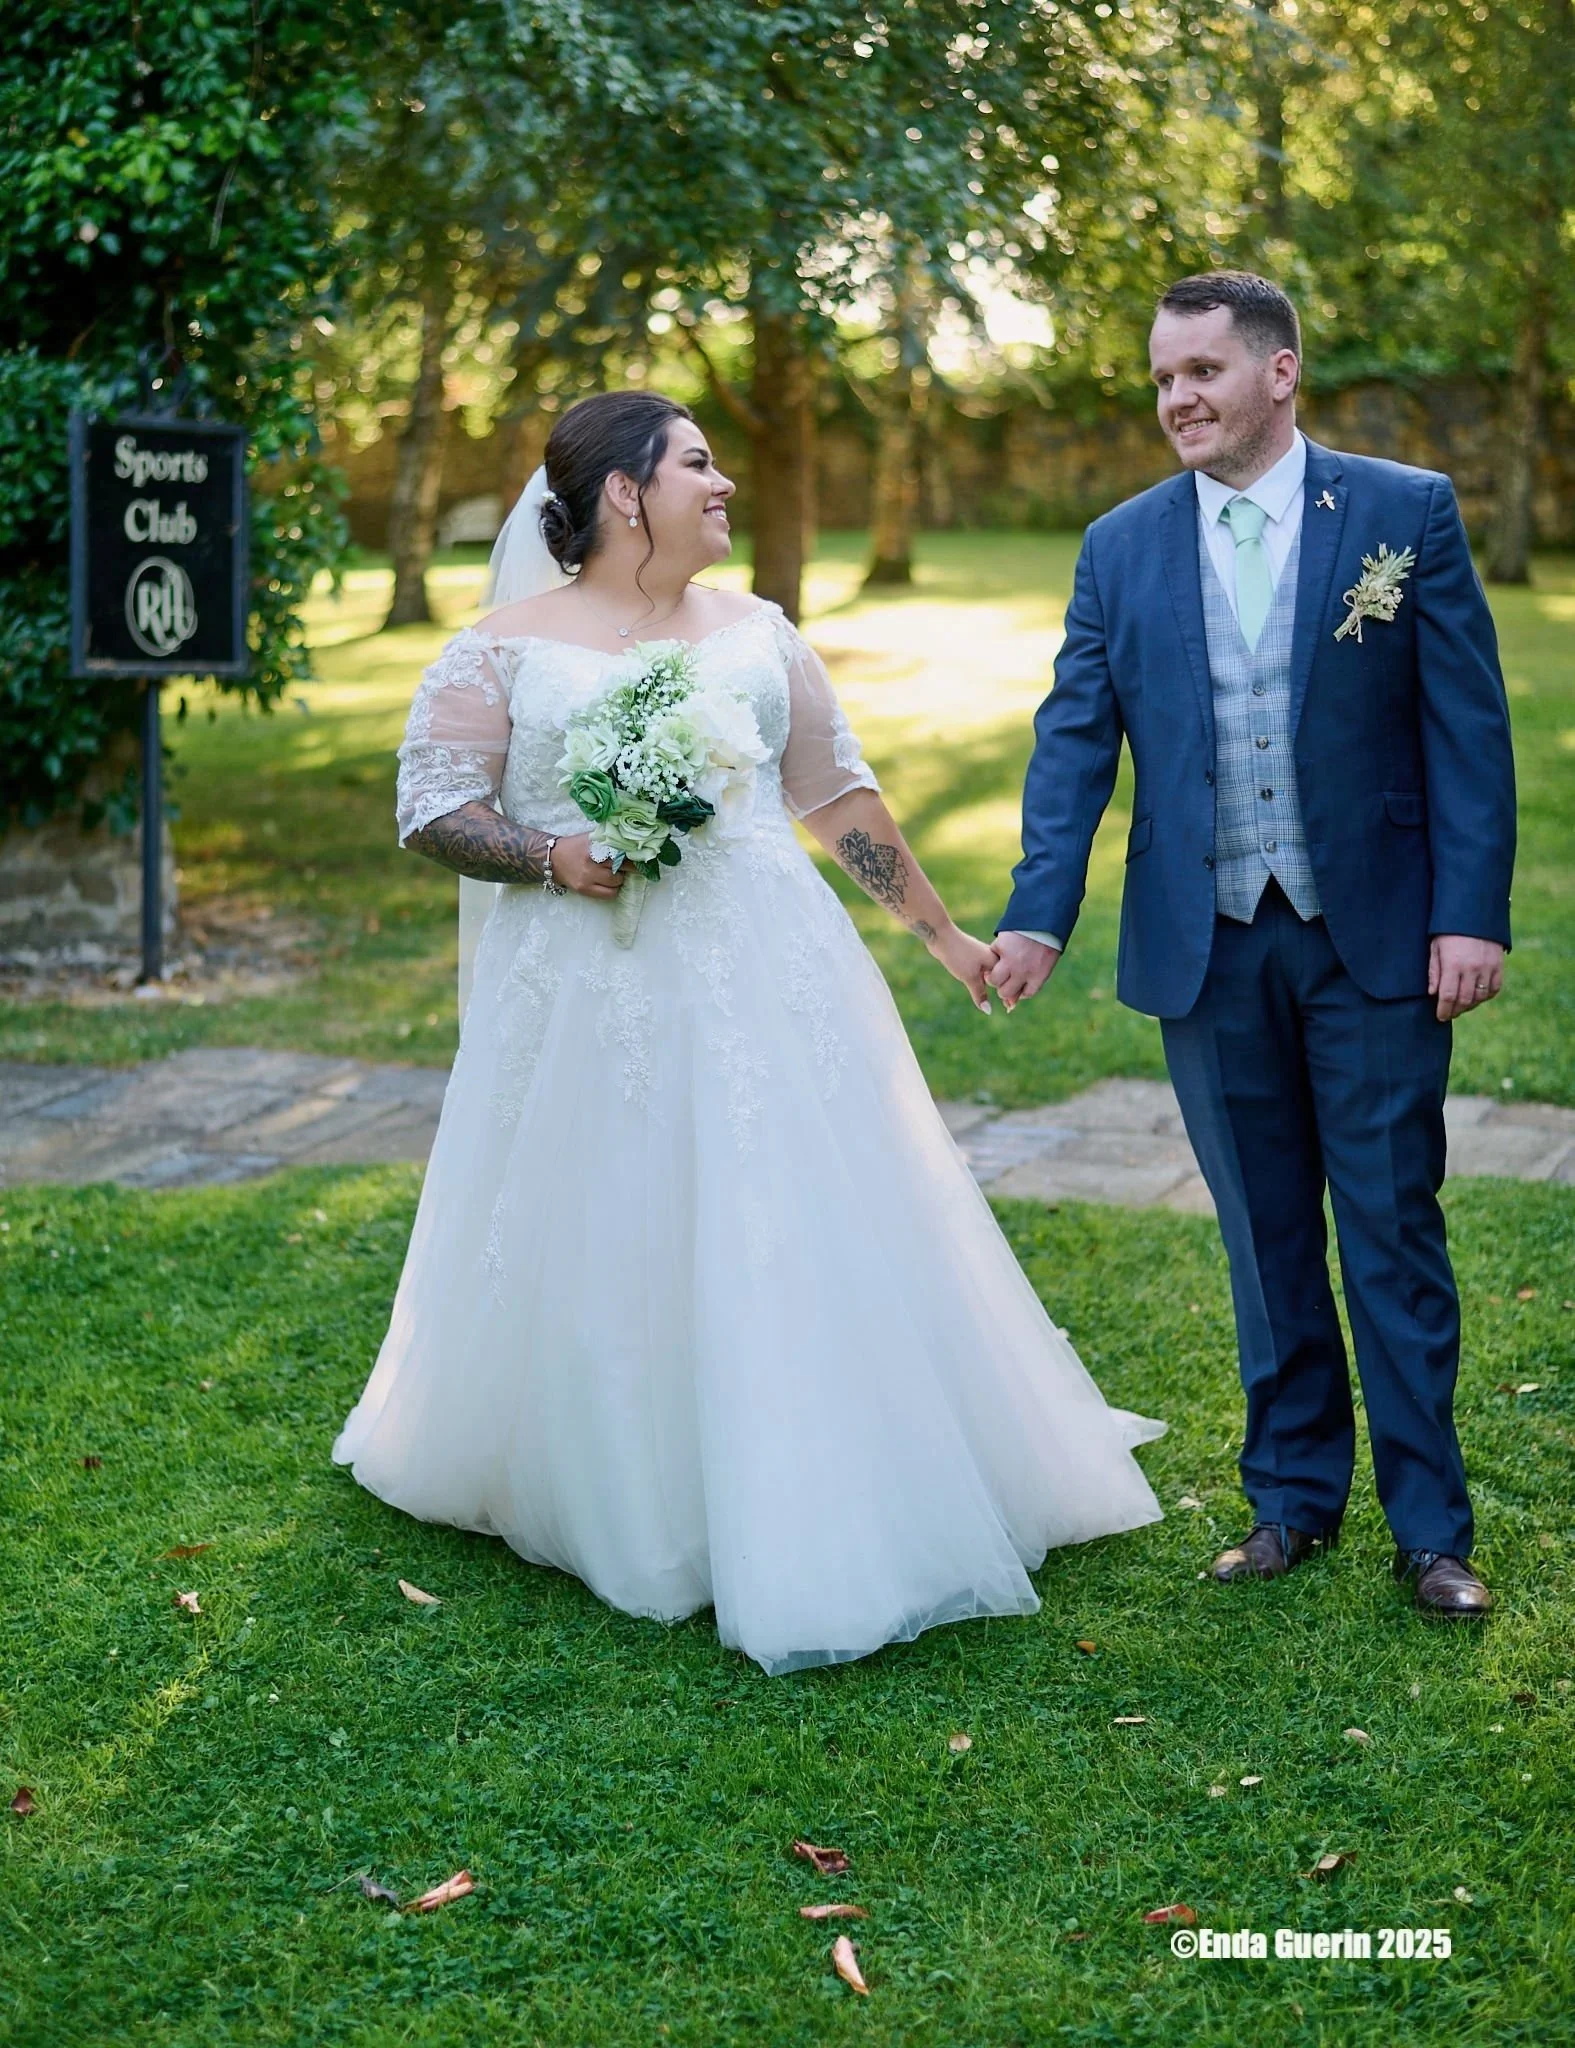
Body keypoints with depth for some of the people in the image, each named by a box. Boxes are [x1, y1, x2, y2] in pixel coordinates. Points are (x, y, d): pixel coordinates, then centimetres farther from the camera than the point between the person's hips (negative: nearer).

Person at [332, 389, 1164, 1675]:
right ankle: (615, 1502, 23)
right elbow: (432, 809, -1)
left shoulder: (756, 633, 13)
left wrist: (940, 931, 17)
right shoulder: (505, 652, 1)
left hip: (773, 986, 3)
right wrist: (553, 857, -17)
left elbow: (838, 794, 17)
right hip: (596, 997, -3)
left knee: (811, 1234, 2)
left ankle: (830, 1509, 15)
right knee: (607, 1255, 3)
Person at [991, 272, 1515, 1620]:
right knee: (1264, 1234, 11)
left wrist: (1472, 913, -11)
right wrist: (1040, 913, -10)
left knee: (1394, 1229, 3)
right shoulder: (1121, 549, 6)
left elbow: (1468, 725, -4)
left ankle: (1430, 1523, 14)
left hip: (1375, 938, -2)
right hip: (1205, 949, 3)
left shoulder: (1407, 514, -1)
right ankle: (1294, 1494, 25)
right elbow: (1074, 740, 2)